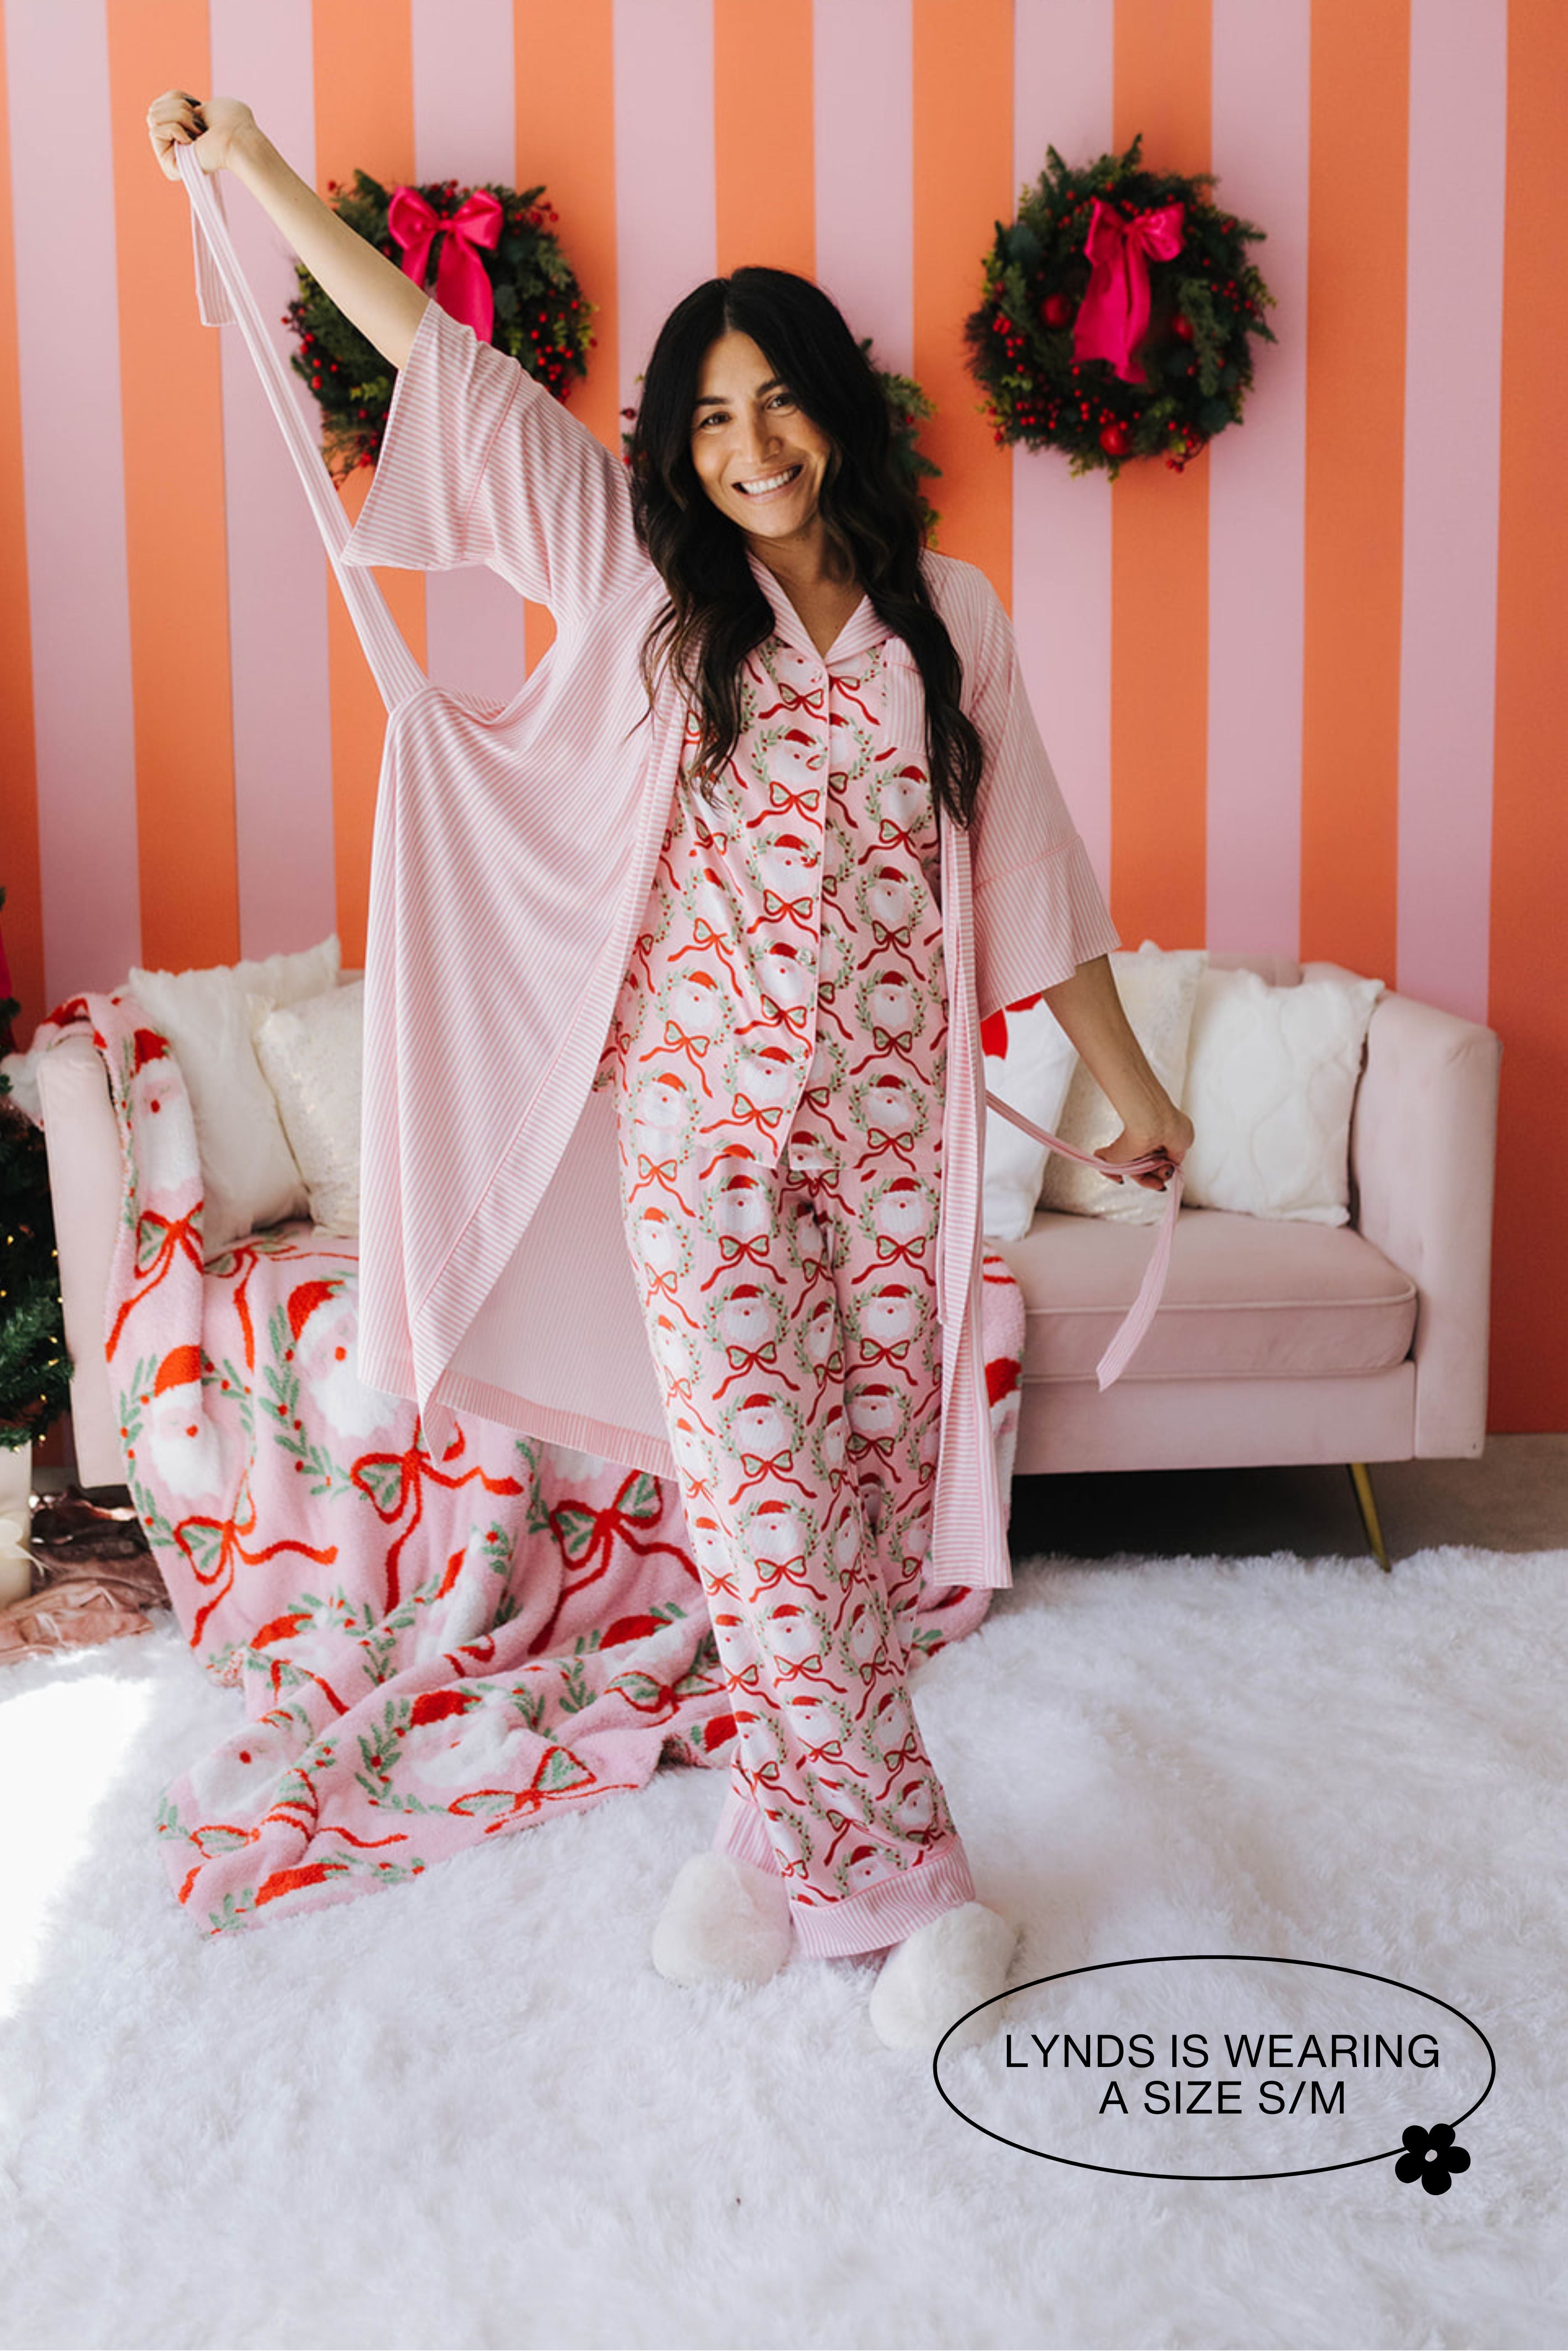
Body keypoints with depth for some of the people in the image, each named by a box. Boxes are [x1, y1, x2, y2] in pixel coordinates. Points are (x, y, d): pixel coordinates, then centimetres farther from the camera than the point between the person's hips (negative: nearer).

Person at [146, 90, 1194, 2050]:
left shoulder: (947, 618, 6)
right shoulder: (642, 583, 3)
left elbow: (1023, 872, 11)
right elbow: (436, 361, 5)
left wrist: (1128, 1082, 14)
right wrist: (246, 161, 8)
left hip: (891, 1123, 2)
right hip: (707, 1119, -1)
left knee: (871, 1485, 6)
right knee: (766, 1496, -3)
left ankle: (789, 1832, 25)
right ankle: (902, 1879, 11)